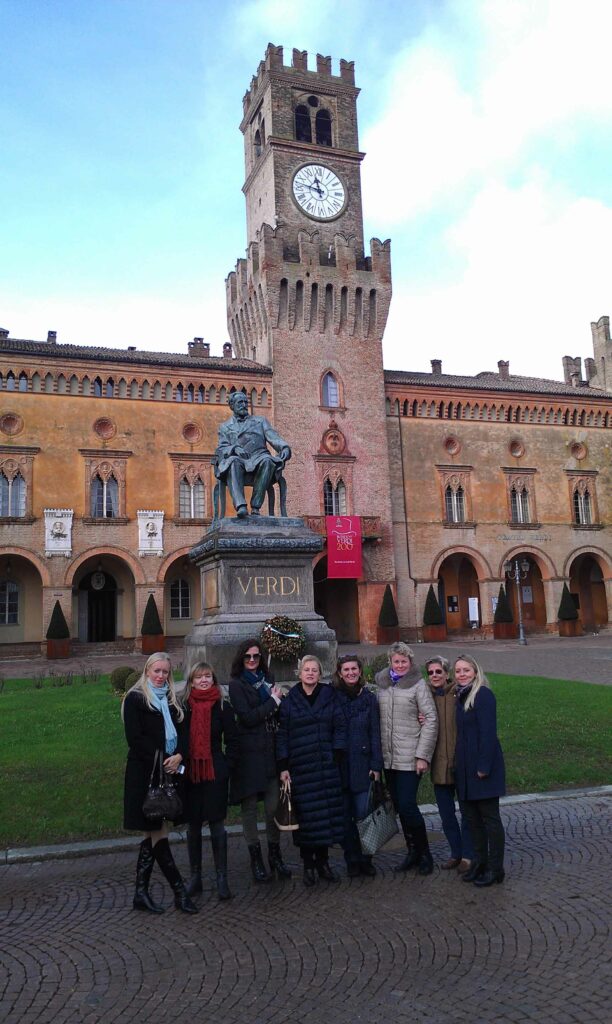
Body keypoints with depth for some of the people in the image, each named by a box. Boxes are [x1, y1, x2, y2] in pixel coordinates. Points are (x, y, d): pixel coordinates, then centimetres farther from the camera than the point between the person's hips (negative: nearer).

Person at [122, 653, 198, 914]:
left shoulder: (172, 700, 15)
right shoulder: (135, 699, -4)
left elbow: (183, 733, 10)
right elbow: (135, 738, -11)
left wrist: (179, 756, -9)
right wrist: (161, 759, -16)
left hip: (167, 772, 7)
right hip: (144, 773, -6)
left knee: (153, 833, 10)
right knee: (158, 832, -3)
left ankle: (141, 893, 18)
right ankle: (179, 891, 4)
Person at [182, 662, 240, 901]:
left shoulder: (222, 707, -1)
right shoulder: (183, 707, 2)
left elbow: (232, 741, 2)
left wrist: (227, 766, -5)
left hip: (215, 773, -2)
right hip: (190, 774, 2)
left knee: (217, 825, 2)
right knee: (193, 826, 9)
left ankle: (222, 879, 11)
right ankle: (195, 877, 22)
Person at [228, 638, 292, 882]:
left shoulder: (267, 679, 13)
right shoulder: (237, 684, -3)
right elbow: (247, 717, -13)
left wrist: (277, 699, -3)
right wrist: (274, 701, -8)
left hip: (270, 751, 4)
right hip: (249, 753, -4)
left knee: (273, 806, 4)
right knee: (250, 807, 4)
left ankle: (275, 855, 19)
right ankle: (256, 859, 17)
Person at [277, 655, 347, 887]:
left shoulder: (329, 696, 5)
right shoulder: (289, 700, 3)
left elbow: (340, 727, 4)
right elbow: (282, 734, 2)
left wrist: (336, 755, -6)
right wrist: (283, 766, -3)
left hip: (326, 766, 1)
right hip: (300, 767, -1)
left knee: (326, 812, 4)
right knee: (305, 814, 1)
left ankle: (323, 861, 19)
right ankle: (308, 865, 14)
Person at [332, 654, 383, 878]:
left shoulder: (369, 699, 4)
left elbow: (375, 734, 4)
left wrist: (376, 765, -2)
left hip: (362, 766, 0)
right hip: (338, 766, 0)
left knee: (363, 815, -1)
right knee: (344, 817, 6)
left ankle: (365, 859, 15)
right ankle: (352, 860, 19)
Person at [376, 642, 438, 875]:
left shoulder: (418, 685, -7)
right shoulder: (382, 684, 8)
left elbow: (431, 720, -9)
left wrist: (423, 755, -13)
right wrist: (376, 751, 4)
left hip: (409, 757, -5)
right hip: (388, 757, 5)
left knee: (407, 805, -7)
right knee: (399, 807, 12)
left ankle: (424, 854, 12)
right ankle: (412, 852, 26)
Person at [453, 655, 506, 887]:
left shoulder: (483, 695, -13)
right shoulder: (461, 697, 12)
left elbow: (488, 733, -18)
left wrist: (484, 766, -21)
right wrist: (457, 762, 5)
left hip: (483, 765, -8)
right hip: (465, 767, 8)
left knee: (489, 816, 2)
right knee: (470, 814, 13)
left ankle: (495, 868, 12)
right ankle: (479, 861, 26)